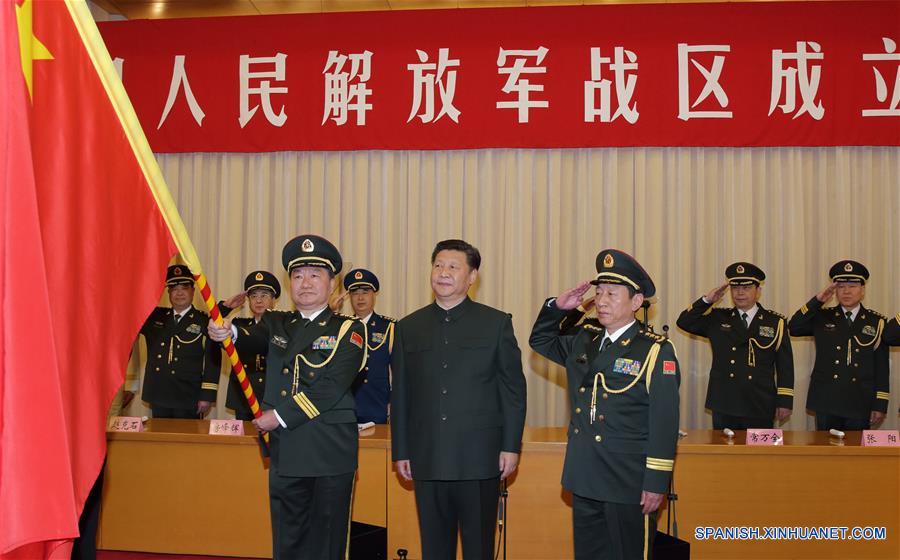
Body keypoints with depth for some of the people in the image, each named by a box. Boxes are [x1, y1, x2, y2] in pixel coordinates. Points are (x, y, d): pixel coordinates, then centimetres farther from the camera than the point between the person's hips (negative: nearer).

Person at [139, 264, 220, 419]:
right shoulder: (155, 317, 11)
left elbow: (213, 361, -6)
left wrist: (207, 396, -11)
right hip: (158, 398, 4)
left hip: (189, 401, -4)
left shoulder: (205, 322, -2)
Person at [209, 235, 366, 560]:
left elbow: (331, 387, -14)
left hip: (329, 455, -4)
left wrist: (280, 416, -16)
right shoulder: (276, 324, 14)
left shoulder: (348, 330, -1)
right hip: (284, 452, 4)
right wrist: (228, 332, -32)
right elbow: (252, 339, -9)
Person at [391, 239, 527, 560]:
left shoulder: (496, 323, 2)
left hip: (479, 459, -2)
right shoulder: (408, 327, 9)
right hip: (427, 459, 3)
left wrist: (511, 446, -4)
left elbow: (513, 389, 1)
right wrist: (400, 451, 8)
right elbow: (400, 395, 10)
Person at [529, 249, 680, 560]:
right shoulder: (583, 342, 10)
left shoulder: (656, 351, -9)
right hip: (584, 482, 6)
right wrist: (557, 306, 8)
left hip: (629, 486, -6)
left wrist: (656, 483, -15)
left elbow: (665, 422, -12)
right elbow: (540, 340, 27)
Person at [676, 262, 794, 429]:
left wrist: (785, 402, -2)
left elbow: (785, 365, 3)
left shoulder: (776, 323, 5)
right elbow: (684, 322, 4)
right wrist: (707, 300, -7)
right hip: (723, 406, 1)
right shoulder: (718, 318, 10)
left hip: (760, 409, -1)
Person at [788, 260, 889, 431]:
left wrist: (880, 405, -3)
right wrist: (818, 300, -12)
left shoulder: (876, 323, 3)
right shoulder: (822, 317, 7)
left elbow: (882, 368, 2)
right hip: (826, 402, 0)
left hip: (860, 404, 0)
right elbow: (793, 328, -8)